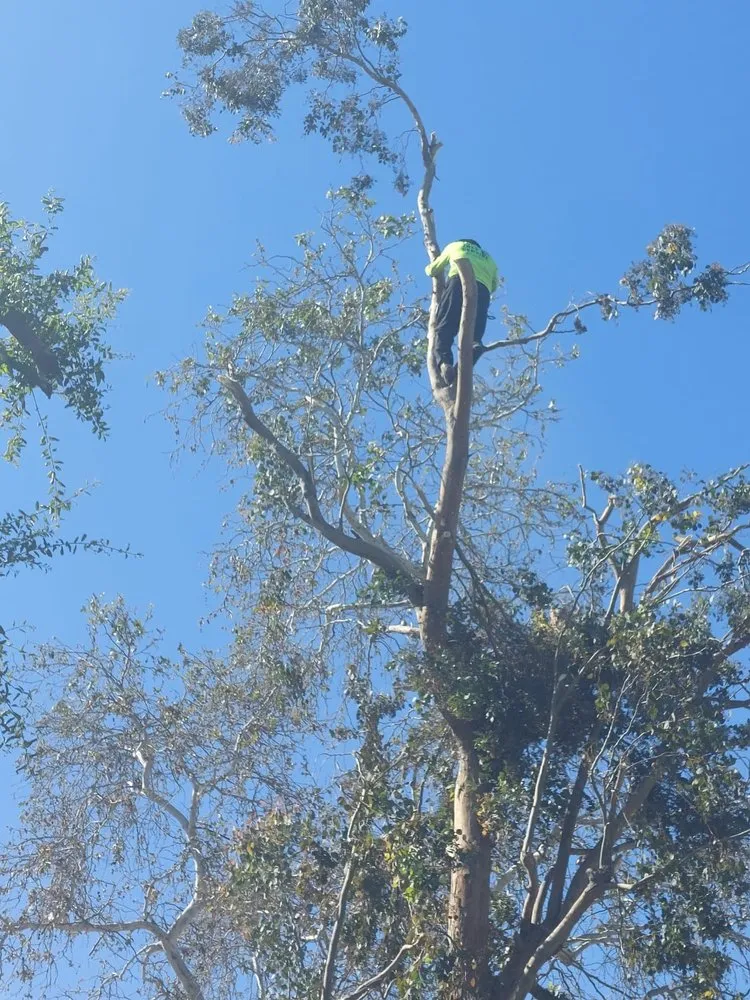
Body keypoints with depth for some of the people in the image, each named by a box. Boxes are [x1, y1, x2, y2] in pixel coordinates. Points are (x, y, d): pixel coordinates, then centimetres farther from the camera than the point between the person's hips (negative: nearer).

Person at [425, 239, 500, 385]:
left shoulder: (454, 246, 34)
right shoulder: (488, 259, 40)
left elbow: (432, 270, 39)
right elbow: (494, 284, 28)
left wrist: (428, 269, 61)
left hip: (459, 281, -2)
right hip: (482, 289, 2)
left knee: (444, 327, -12)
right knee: (473, 332, -6)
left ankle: (444, 361, -38)